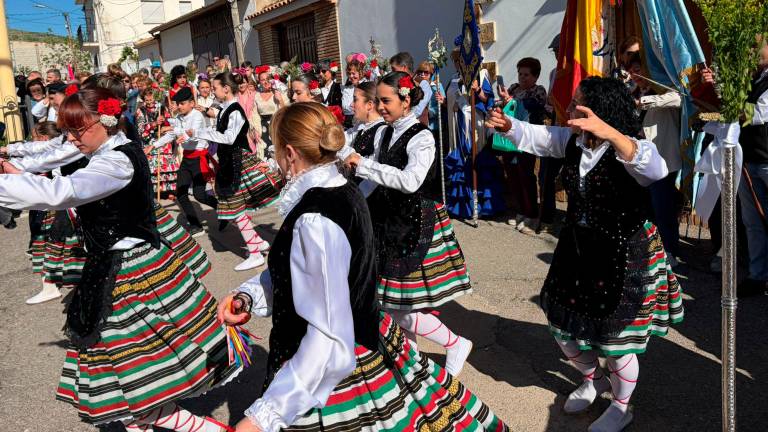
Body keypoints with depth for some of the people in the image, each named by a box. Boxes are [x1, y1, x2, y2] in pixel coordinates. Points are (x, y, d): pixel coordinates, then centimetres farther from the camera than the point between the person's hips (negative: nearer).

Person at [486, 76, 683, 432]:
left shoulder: (627, 150, -24)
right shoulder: (573, 140, -1)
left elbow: (656, 170, -44)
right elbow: (537, 136, 9)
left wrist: (608, 132, -57)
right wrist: (509, 126, -13)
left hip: (623, 253, -7)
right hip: (578, 247, 7)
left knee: (615, 337, 6)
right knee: (563, 327, 17)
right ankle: (593, 379, 47)